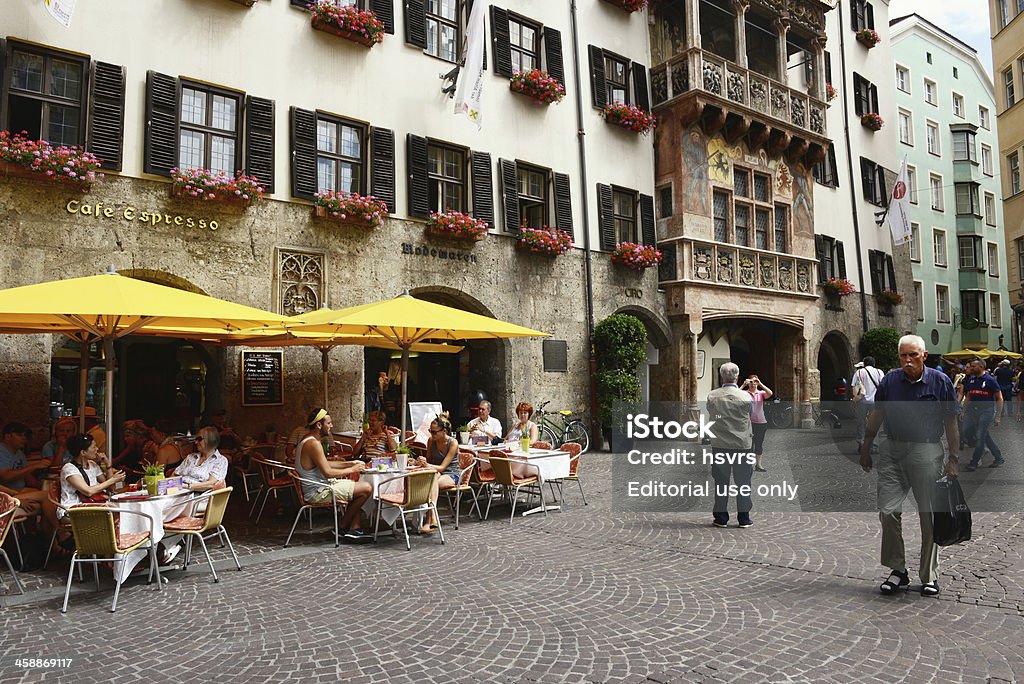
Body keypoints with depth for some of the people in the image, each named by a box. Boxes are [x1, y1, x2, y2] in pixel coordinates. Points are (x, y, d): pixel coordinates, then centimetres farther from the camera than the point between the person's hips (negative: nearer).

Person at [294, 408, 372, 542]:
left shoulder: (305, 440, 12)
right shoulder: (313, 444, -22)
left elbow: (325, 464, 20)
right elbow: (328, 472, -25)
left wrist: (350, 463, 14)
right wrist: (351, 470, -11)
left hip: (314, 488, 11)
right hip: (318, 493, -11)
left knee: (356, 485, 22)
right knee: (366, 488, -15)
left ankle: (354, 528, 12)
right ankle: (342, 526, 3)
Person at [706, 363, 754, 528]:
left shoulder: (712, 396, -6)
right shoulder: (745, 396, -9)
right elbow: (752, 413, 6)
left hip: (719, 445, 1)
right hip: (742, 444, -1)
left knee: (720, 482, 7)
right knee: (743, 482, 8)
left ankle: (721, 518, 12)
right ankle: (744, 518, 12)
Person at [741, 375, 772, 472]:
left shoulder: (761, 393, 5)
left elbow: (770, 393, -15)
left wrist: (760, 384, -16)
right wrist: (743, 385, -19)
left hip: (761, 423, 3)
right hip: (749, 423, -3)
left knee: (759, 445, 14)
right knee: (750, 445, -2)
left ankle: (758, 465, 25)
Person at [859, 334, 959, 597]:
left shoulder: (940, 382, -2)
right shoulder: (890, 380, 3)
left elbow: (951, 424, 2)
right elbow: (875, 417, 12)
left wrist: (953, 459, -2)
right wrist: (866, 449, 12)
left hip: (927, 453, -2)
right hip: (892, 451, 2)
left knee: (929, 516, 6)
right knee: (888, 511, -3)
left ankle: (929, 576, 20)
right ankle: (898, 571, 12)